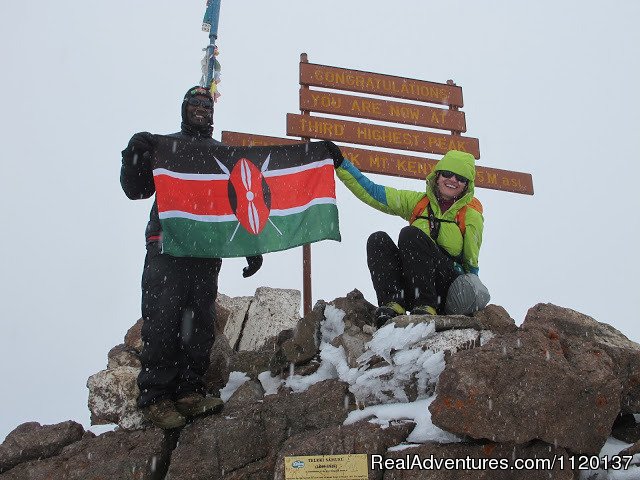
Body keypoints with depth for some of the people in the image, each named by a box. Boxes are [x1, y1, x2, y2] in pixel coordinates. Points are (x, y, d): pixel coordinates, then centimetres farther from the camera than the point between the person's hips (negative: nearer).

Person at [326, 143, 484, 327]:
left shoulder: (471, 215, 5)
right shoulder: (417, 201, 12)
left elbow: (471, 263, 4)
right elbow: (372, 192, 10)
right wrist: (340, 163, 6)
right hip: (412, 287, 4)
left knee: (410, 234, -26)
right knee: (378, 240, -19)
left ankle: (426, 306, -33)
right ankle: (393, 304, -34)